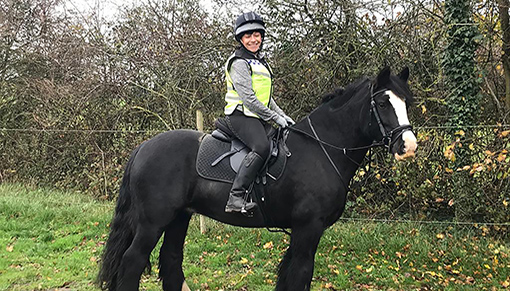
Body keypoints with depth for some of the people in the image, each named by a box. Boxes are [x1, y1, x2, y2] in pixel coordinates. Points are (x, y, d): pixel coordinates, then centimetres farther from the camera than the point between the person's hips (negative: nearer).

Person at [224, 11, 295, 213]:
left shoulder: (260, 61, 23)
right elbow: (248, 98, -16)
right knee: (262, 147, -33)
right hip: (241, 115, -10)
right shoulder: (239, 62, -8)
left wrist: (282, 115, 16)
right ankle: (236, 198, -39)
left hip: (257, 118, 10)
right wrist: (274, 117, -13)